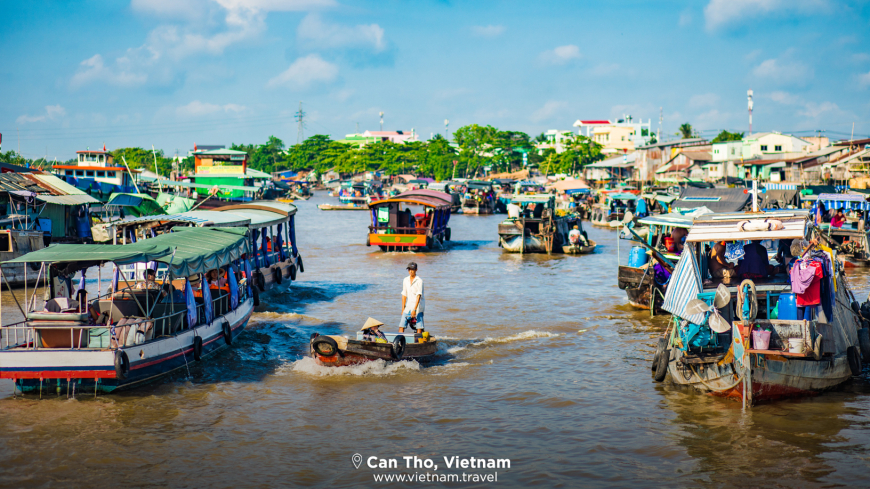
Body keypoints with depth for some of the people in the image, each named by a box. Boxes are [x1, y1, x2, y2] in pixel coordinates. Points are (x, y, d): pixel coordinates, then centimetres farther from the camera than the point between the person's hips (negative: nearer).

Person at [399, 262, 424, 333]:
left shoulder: (419, 281, -9)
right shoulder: (405, 280, 9)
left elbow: (418, 296, -17)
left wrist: (414, 309, -24)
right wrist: (403, 309, 11)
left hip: (418, 307, -5)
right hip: (408, 307, 5)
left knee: (419, 327, -10)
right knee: (401, 325, -3)